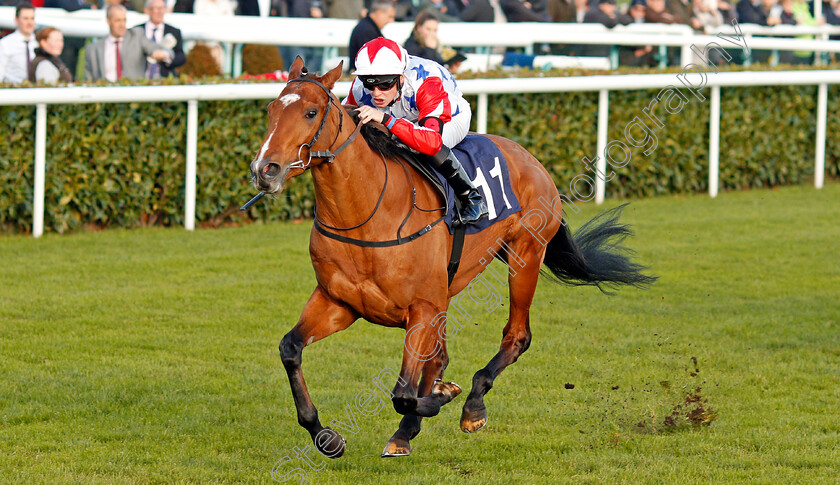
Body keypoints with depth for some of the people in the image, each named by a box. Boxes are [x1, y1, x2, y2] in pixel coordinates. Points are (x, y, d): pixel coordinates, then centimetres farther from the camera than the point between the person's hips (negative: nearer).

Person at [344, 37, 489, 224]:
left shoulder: (426, 83, -45)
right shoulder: (360, 90, -29)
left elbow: (432, 141, -57)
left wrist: (386, 119, -65)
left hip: (451, 118, -6)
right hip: (408, 121, 6)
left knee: (430, 147, -37)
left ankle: (470, 197, -17)